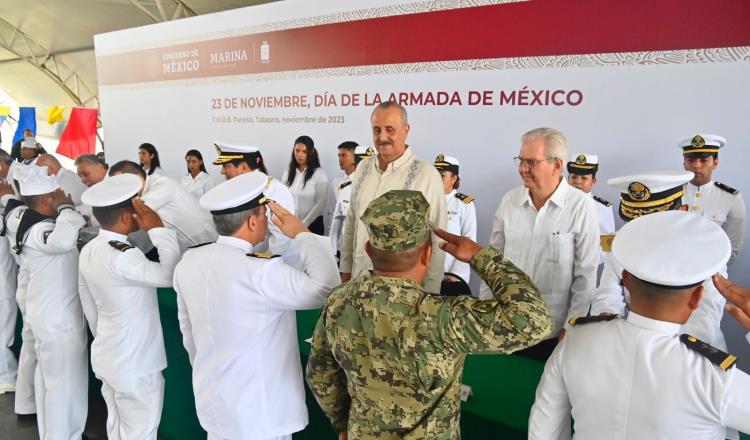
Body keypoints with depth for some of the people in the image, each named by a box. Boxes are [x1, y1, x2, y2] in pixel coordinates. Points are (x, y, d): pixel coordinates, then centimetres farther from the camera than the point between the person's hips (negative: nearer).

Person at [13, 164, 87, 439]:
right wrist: (66, 207, -29)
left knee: (48, 380, 21)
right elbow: (63, 240, -45)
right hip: (59, 320, -11)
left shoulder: (36, 225, 9)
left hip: (51, 316, 11)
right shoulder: (39, 230, -24)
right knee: (66, 386, 0)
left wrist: (65, 210, 1)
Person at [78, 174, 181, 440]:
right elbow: (171, 275, -26)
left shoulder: (89, 251, 0)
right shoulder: (122, 256, -29)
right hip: (135, 366, -9)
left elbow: (90, 309, 10)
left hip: (108, 358, 9)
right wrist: (158, 229, -23)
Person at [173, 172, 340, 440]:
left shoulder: (189, 262, -5)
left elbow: (188, 332, 7)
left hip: (212, 400, 7)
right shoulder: (262, 272, -29)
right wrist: (303, 235, -14)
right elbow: (327, 289, -25)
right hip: (257, 411, -7)